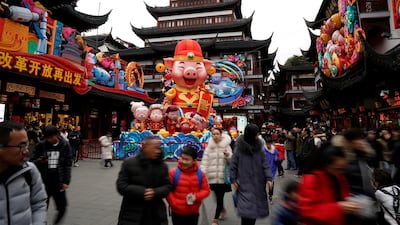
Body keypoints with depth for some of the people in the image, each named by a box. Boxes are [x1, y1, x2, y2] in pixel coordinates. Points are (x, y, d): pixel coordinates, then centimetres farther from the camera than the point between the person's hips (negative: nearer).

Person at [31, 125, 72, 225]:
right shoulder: (41, 145, -5)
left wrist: (66, 181, -6)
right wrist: (39, 161, -18)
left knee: (62, 207, 6)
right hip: (43, 182, 0)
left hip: (58, 182, 0)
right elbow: (33, 161, 5)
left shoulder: (65, 145, -6)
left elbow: (68, 165, -3)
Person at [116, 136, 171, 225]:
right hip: (132, 214, -2)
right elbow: (121, 186, -10)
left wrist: (155, 192, -19)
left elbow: (168, 186, 2)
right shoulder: (129, 163, -6)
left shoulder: (162, 165, 1)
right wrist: (142, 192, -20)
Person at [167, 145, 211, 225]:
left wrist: (196, 196, -18)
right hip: (177, 212, -2)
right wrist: (173, 203, -16)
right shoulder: (173, 172, -12)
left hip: (193, 212, 2)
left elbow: (206, 190, 0)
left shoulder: (200, 174, -5)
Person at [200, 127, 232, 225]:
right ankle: (222, 209, 45)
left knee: (220, 198, 0)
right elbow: (205, 161, 0)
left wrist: (227, 154, -20)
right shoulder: (209, 147, 4)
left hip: (223, 177, -2)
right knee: (217, 197, 17)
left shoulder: (226, 146, 0)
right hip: (212, 177, 2)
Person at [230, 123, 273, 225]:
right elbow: (233, 164, -5)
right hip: (244, 183, -4)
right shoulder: (239, 148, -11)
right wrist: (233, 180, -5)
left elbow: (265, 164, 2)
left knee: (256, 207, 12)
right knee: (246, 209, -9)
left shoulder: (258, 147, 1)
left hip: (258, 183, 4)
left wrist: (268, 178, -6)